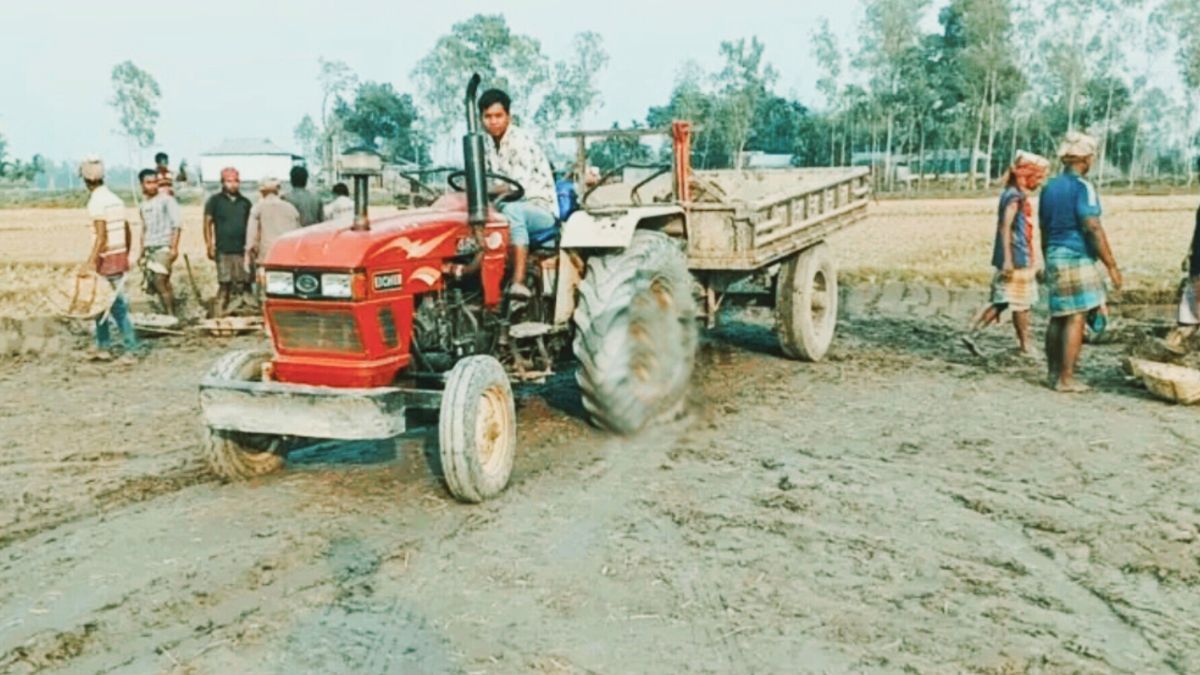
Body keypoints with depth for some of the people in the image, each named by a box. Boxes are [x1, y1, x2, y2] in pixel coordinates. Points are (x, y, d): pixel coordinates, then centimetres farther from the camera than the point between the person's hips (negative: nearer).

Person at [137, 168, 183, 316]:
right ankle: (168, 313, 16)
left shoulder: (166, 199, -5)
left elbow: (177, 224, -10)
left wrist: (174, 247, -16)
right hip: (149, 248, 7)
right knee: (153, 283, 7)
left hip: (163, 247, -7)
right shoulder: (143, 205, 14)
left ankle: (171, 316, -10)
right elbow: (144, 229, 20)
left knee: (160, 282, -16)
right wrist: (142, 251, 18)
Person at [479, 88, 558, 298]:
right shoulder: (489, 147, 11)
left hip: (542, 210, -7)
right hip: (511, 207, 8)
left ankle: (519, 282, -46)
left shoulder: (520, 141, -15)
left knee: (512, 210, -39)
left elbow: (518, 187, -24)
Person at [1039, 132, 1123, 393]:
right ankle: (1066, 379, -6)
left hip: (1054, 257, 8)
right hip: (1077, 258, -8)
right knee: (1076, 318, -5)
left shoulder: (1050, 187, 13)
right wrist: (1112, 266, -14)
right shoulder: (1082, 187, -11)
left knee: (1058, 317, 13)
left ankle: (1053, 373, 17)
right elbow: (1093, 229, -17)